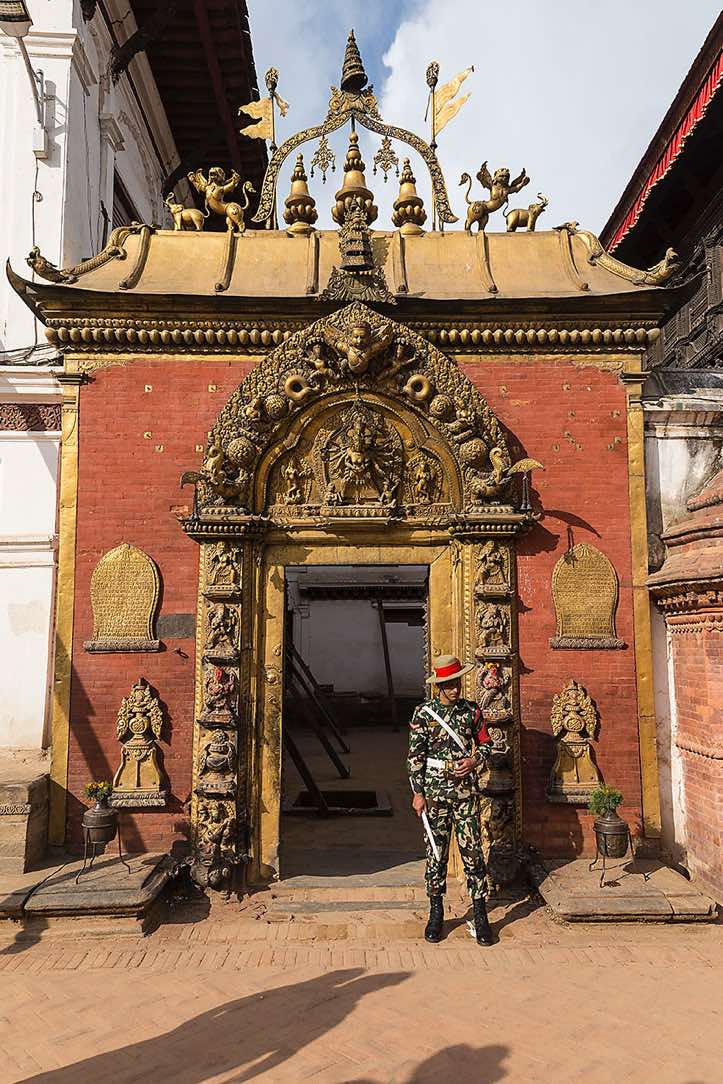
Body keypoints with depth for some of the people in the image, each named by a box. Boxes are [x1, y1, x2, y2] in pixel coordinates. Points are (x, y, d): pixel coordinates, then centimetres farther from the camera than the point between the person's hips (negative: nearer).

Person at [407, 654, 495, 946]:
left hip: (466, 791, 1)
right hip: (434, 791, -1)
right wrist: (418, 793, -5)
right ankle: (436, 913, 21)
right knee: (435, 853, 7)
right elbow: (415, 756, -2)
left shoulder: (472, 711, 3)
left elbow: (486, 744, 13)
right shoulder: (424, 713, -3)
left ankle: (480, 915, 11)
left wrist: (474, 761, -8)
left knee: (472, 852, 1)